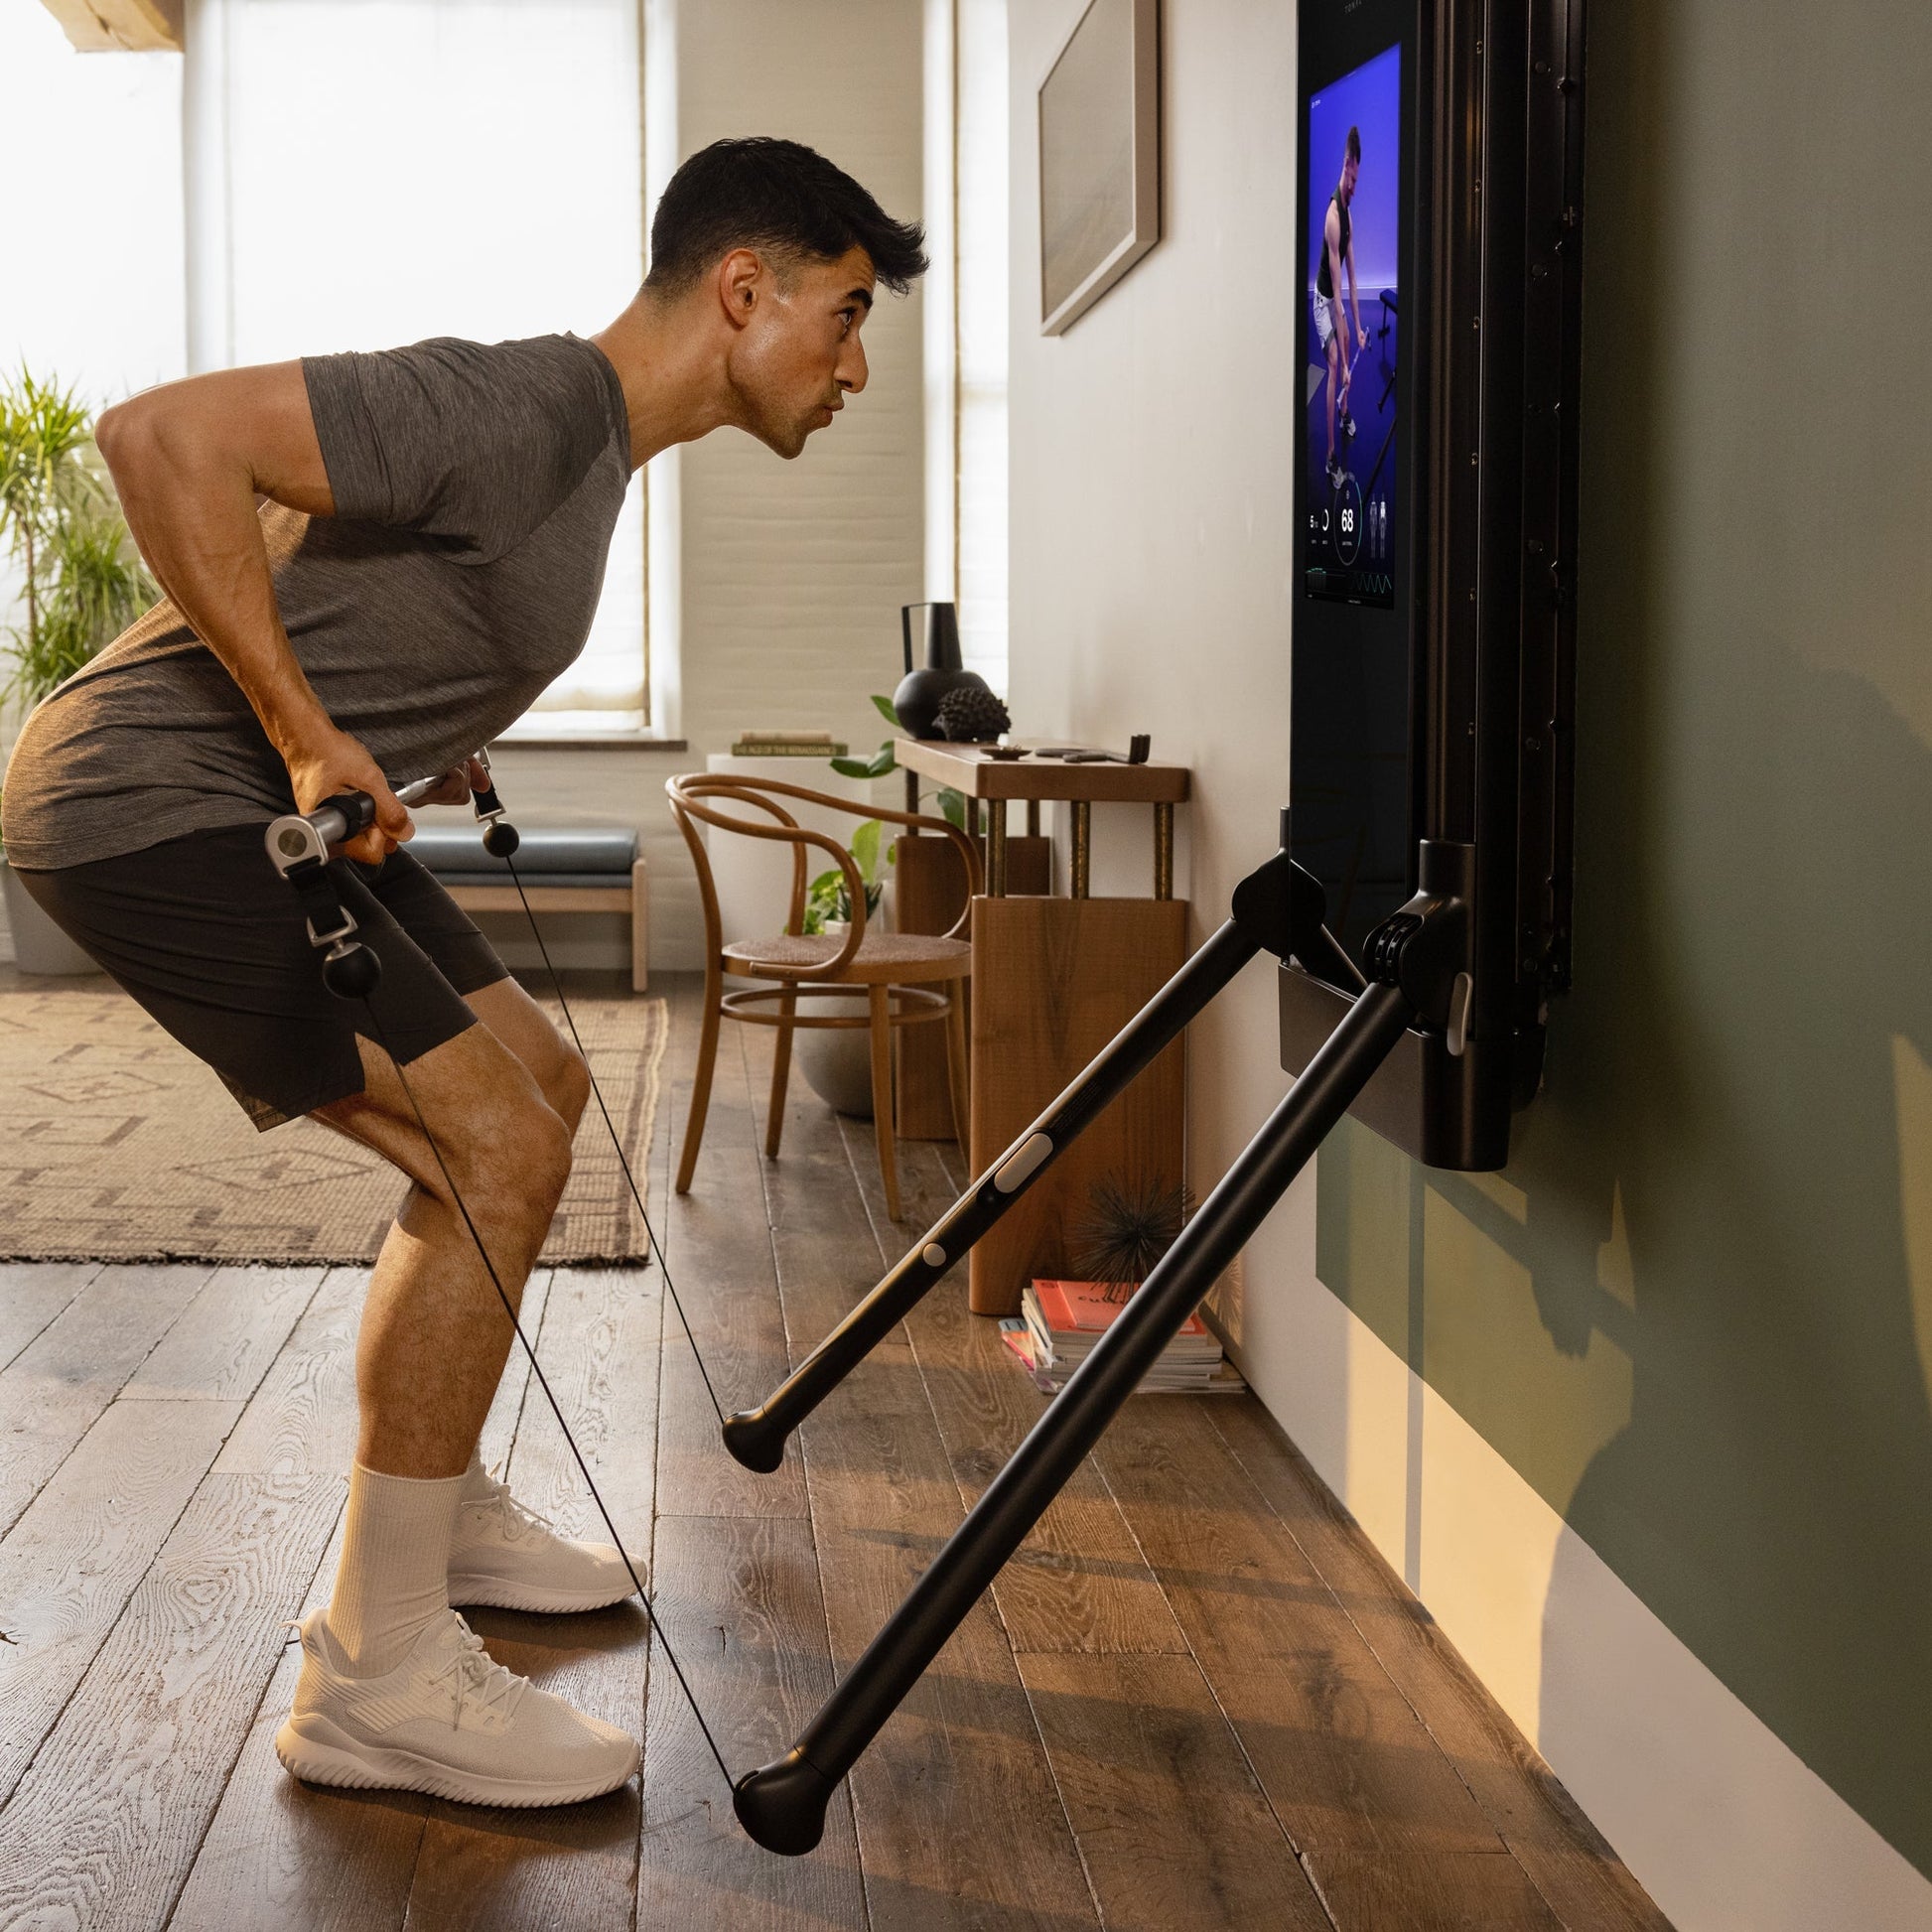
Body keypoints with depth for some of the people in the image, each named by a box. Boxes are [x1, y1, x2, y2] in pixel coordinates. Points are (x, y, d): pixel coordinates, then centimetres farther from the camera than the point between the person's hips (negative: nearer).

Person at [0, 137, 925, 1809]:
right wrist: (307, 734, -25)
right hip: (149, 805, -10)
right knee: (493, 1150, -16)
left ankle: (443, 1512, 28)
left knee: (538, 1086, 15)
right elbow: (163, 437, -29)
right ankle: (376, 1680, -8)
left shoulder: (595, 441, 10)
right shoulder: (518, 409, -21)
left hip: (277, 803, 10)